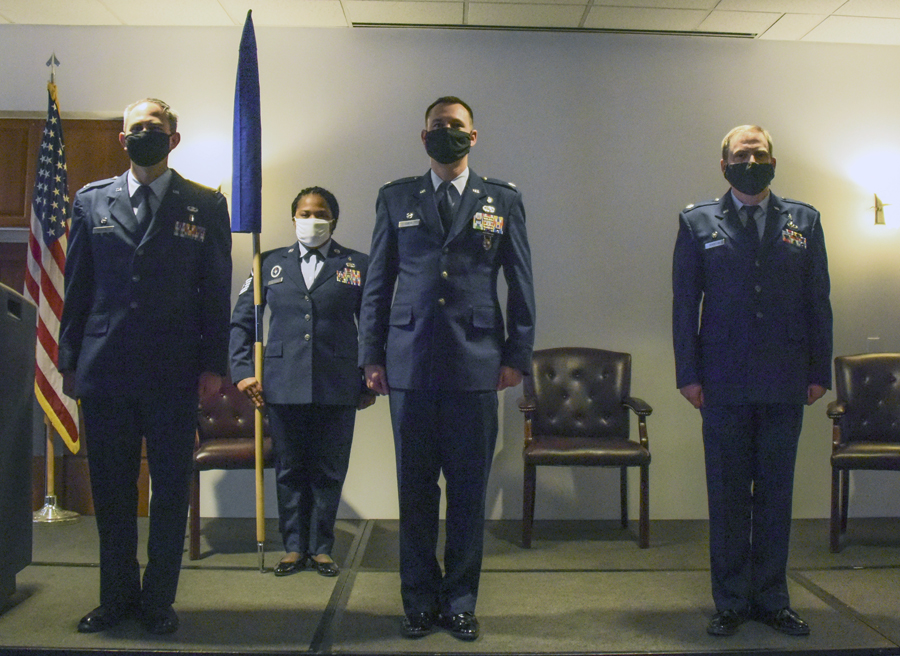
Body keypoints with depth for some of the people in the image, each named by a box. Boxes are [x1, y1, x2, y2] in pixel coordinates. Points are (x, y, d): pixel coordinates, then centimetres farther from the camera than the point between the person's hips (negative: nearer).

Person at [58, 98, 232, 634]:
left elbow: (217, 292, 2)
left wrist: (213, 365, -4)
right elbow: (77, 288, 11)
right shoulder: (92, 200, 12)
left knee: (172, 491, 5)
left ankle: (159, 600, 20)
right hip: (104, 371, 2)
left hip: (173, 374, -2)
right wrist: (70, 361, 6)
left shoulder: (206, 206, 6)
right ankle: (118, 596, 26)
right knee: (111, 491, 10)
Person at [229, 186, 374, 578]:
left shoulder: (357, 265, 6)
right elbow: (241, 321, 12)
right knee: (289, 471, 9)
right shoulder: (271, 264, 10)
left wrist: (371, 382, 4)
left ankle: (321, 548, 21)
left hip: (337, 387, -1)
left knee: (329, 472, 6)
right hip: (283, 385, 1)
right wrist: (241, 371, 3)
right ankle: (294, 548, 23)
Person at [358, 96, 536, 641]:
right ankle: (420, 601, 22)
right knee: (415, 489, 7)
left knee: (469, 491, 5)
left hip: (476, 365, 0)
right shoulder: (396, 199, 11)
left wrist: (518, 355, 3)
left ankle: (461, 602, 21)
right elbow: (378, 282, 10)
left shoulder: (504, 201, 10)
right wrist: (372, 355, 6)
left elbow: (521, 283, 8)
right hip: (409, 365, 1)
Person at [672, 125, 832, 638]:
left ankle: (772, 599, 22)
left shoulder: (804, 221, 10)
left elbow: (818, 301, 9)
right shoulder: (697, 222, 5)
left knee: (776, 494, 9)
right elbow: (685, 302, 3)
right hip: (725, 384, -1)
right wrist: (689, 373, -3)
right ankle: (731, 601, 18)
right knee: (728, 495, 5)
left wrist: (820, 371, 3)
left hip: (785, 384, 2)